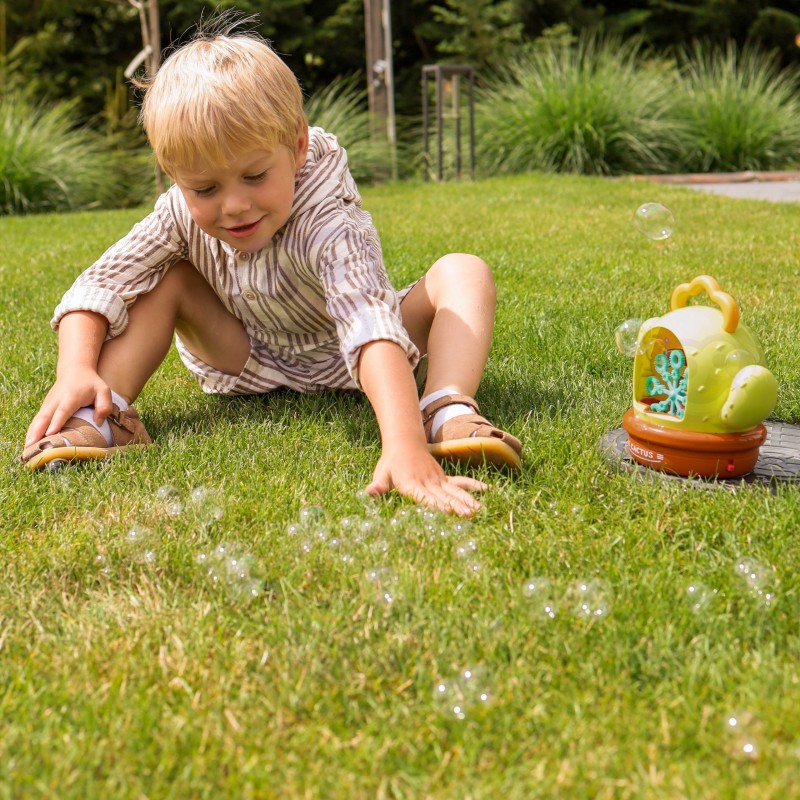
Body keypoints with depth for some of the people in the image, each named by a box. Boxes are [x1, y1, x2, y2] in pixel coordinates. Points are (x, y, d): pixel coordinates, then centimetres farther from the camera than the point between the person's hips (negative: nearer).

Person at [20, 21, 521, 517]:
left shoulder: (328, 228, -39)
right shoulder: (183, 214, -23)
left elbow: (373, 331, -54)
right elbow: (99, 285, -21)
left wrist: (404, 448, -70)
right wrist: (76, 372, -41)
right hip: (247, 366, 4)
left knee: (463, 272, -26)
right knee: (166, 276, -16)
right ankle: (107, 416, -24)